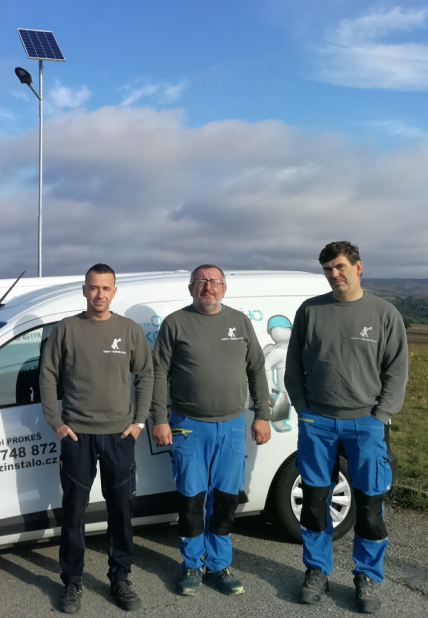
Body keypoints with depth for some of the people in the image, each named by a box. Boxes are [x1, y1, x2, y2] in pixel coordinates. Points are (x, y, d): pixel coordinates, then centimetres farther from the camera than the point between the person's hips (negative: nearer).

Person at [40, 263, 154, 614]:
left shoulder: (130, 330, 2)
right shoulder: (66, 329, 0)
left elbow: (145, 375, 6)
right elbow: (48, 376, 2)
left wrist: (139, 420, 0)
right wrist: (56, 422, -3)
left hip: (119, 435, 1)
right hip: (77, 434, -1)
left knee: (121, 509, 9)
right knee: (74, 510, 8)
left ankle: (120, 578, 26)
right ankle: (72, 582, 25)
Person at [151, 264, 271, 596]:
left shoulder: (240, 322, 8)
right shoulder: (175, 323, -1)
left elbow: (256, 370, 10)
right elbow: (159, 373, -2)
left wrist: (262, 415, 6)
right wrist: (160, 420, -7)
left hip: (232, 426, 3)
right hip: (189, 427, -2)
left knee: (226, 500, 10)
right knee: (192, 500, 6)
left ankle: (218, 565, 27)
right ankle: (193, 565, 25)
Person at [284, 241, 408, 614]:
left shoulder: (384, 314, 1)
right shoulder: (310, 311, 3)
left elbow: (396, 370, 1)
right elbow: (294, 365, 8)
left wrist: (380, 416, -6)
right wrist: (303, 408, 1)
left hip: (365, 423, -1)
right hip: (317, 422, 1)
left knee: (369, 503, 5)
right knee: (314, 500, 9)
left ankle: (368, 577, 26)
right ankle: (317, 570, 29)